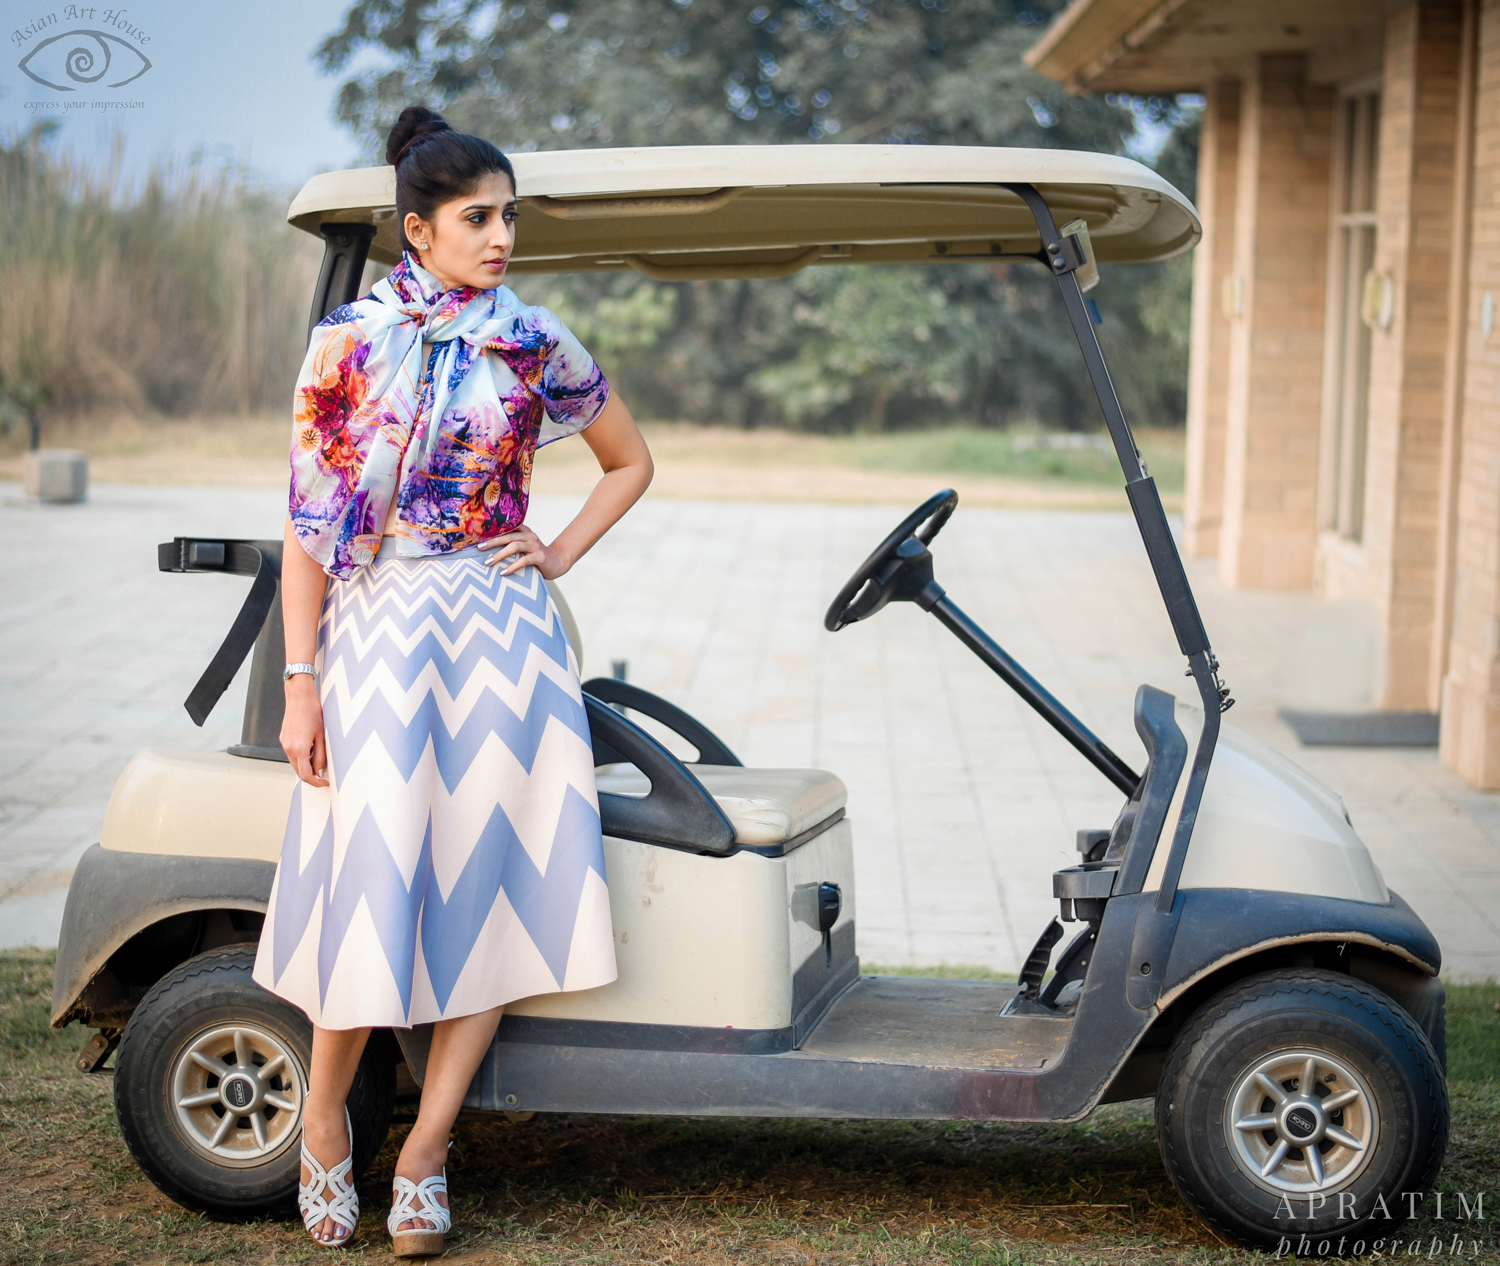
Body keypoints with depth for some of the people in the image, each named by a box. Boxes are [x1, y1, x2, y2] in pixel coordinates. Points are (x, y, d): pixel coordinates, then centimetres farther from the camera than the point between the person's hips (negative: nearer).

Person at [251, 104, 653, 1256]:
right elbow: (310, 521, -1)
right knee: (374, 880, -5)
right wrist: (300, 680, -6)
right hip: (380, 629, -2)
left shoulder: (534, 341, 7)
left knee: (492, 881, -2)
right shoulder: (349, 340, 1)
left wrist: (562, 554, 5)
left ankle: (424, 1156, 8)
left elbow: (632, 463, 20)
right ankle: (325, 1122, 19)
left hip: (503, 632, 2)